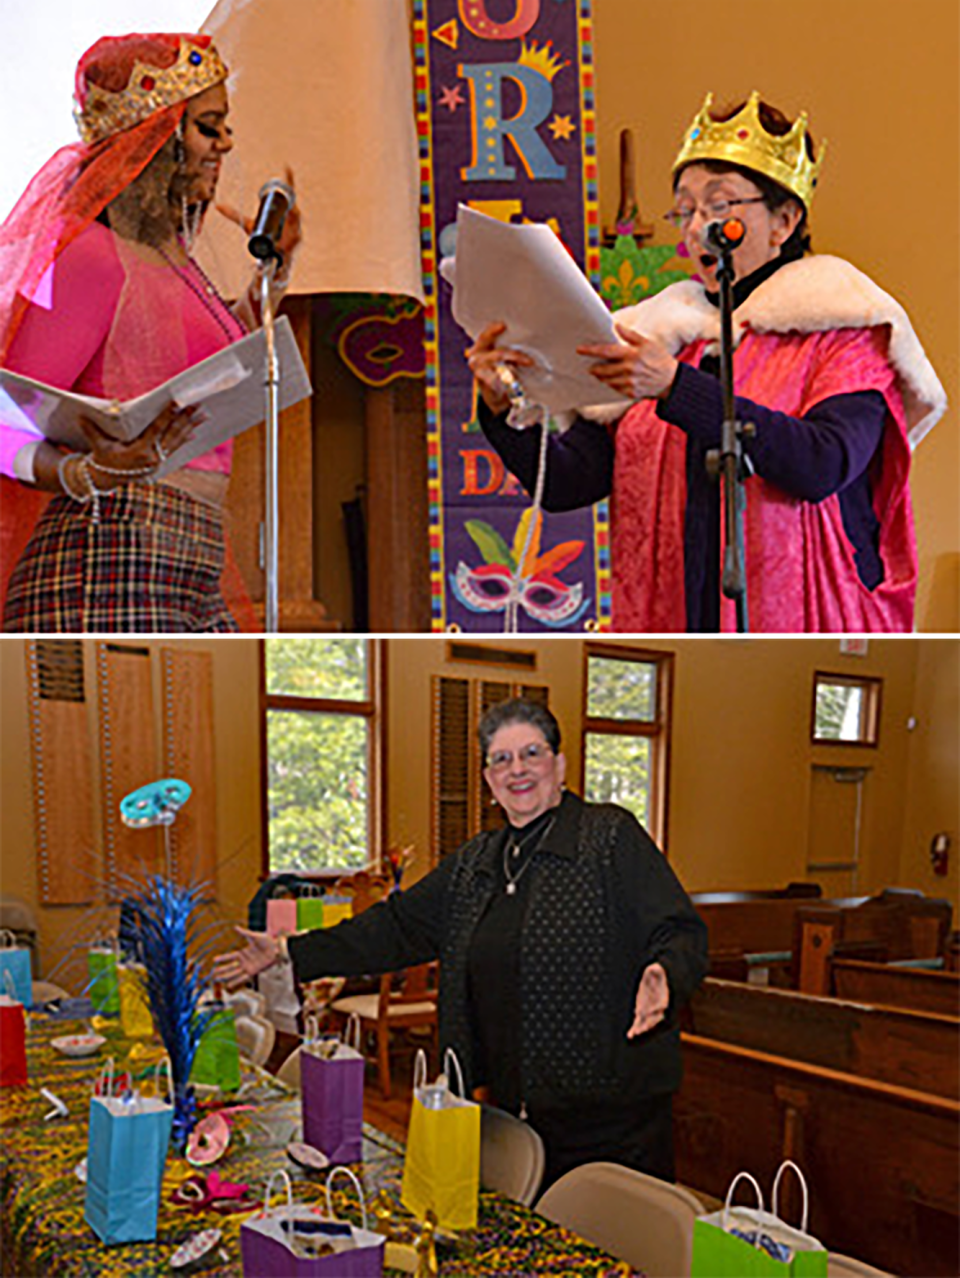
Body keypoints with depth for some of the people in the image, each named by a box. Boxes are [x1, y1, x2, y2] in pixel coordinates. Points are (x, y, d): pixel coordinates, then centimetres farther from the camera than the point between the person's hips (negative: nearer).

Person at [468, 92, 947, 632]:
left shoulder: (844, 331, 6)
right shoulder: (659, 335, 17)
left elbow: (822, 466, -14)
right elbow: (564, 483, 10)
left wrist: (676, 388, -19)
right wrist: (504, 409, -8)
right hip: (669, 622, 4)